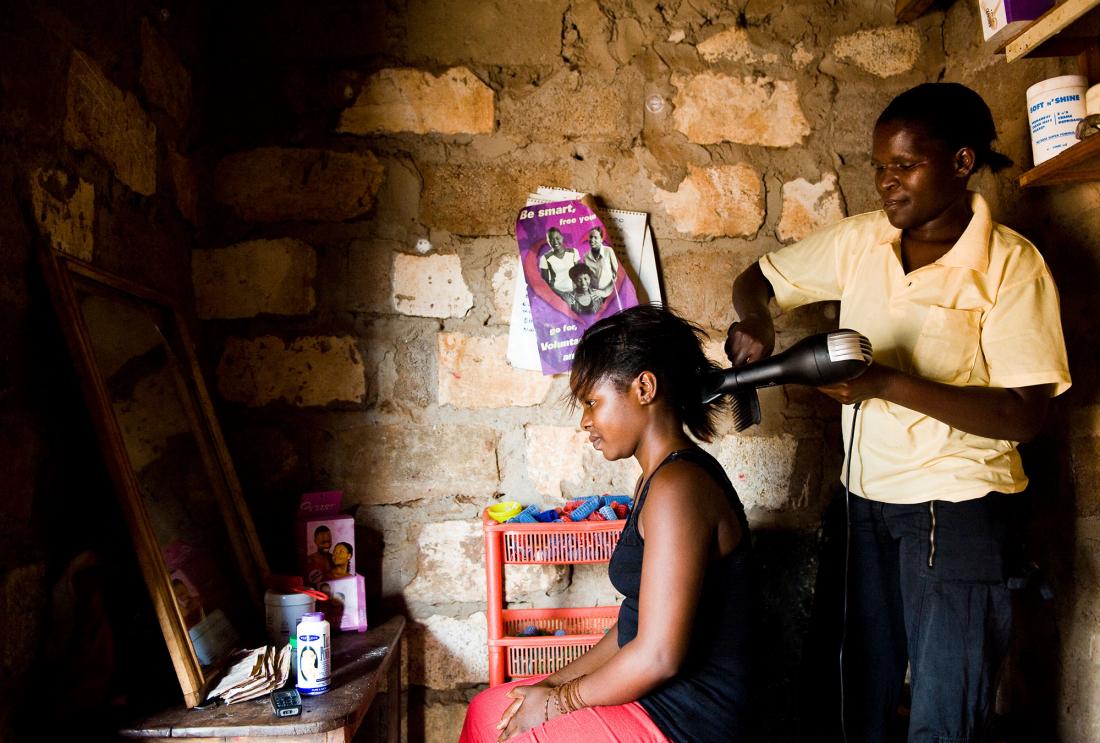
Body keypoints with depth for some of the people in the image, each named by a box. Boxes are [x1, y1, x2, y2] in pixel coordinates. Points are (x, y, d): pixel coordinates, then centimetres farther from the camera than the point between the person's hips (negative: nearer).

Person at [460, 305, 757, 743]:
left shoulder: (677, 485, -23)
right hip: (655, 702, 9)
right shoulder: (658, 479, 9)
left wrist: (561, 700, -11)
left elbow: (659, 656, -25)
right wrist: (559, 682, 5)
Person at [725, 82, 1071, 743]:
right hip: (864, 497, 5)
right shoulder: (861, 241, 3)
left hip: (958, 507, -4)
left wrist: (888, 382, -26)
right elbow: (758, 278, 12)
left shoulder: (1012, 265, -11)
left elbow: (1024, 416, -16)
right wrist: (755, 321, -12)